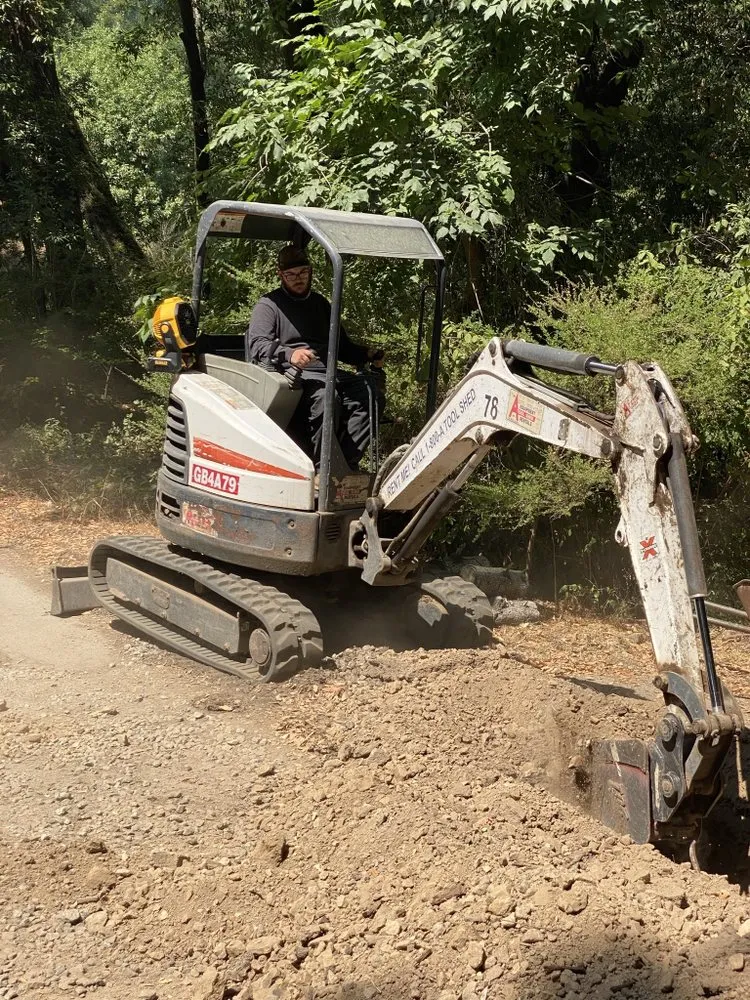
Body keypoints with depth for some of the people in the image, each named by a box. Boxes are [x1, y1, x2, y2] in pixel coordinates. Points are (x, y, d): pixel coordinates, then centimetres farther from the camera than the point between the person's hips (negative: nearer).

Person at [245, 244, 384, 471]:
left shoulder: (320, 303, 28)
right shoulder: (269, 305, 9)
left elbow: (342, 344, 32)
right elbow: (258, 344, -8)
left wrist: (367, 354, 12)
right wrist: (289, 354, -27)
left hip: (326, 373, 6)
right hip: (294, 375, -6)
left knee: (369, 393, -25)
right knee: (325, 395, -38)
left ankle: (346, 461, -31)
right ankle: (322, 468, -31)